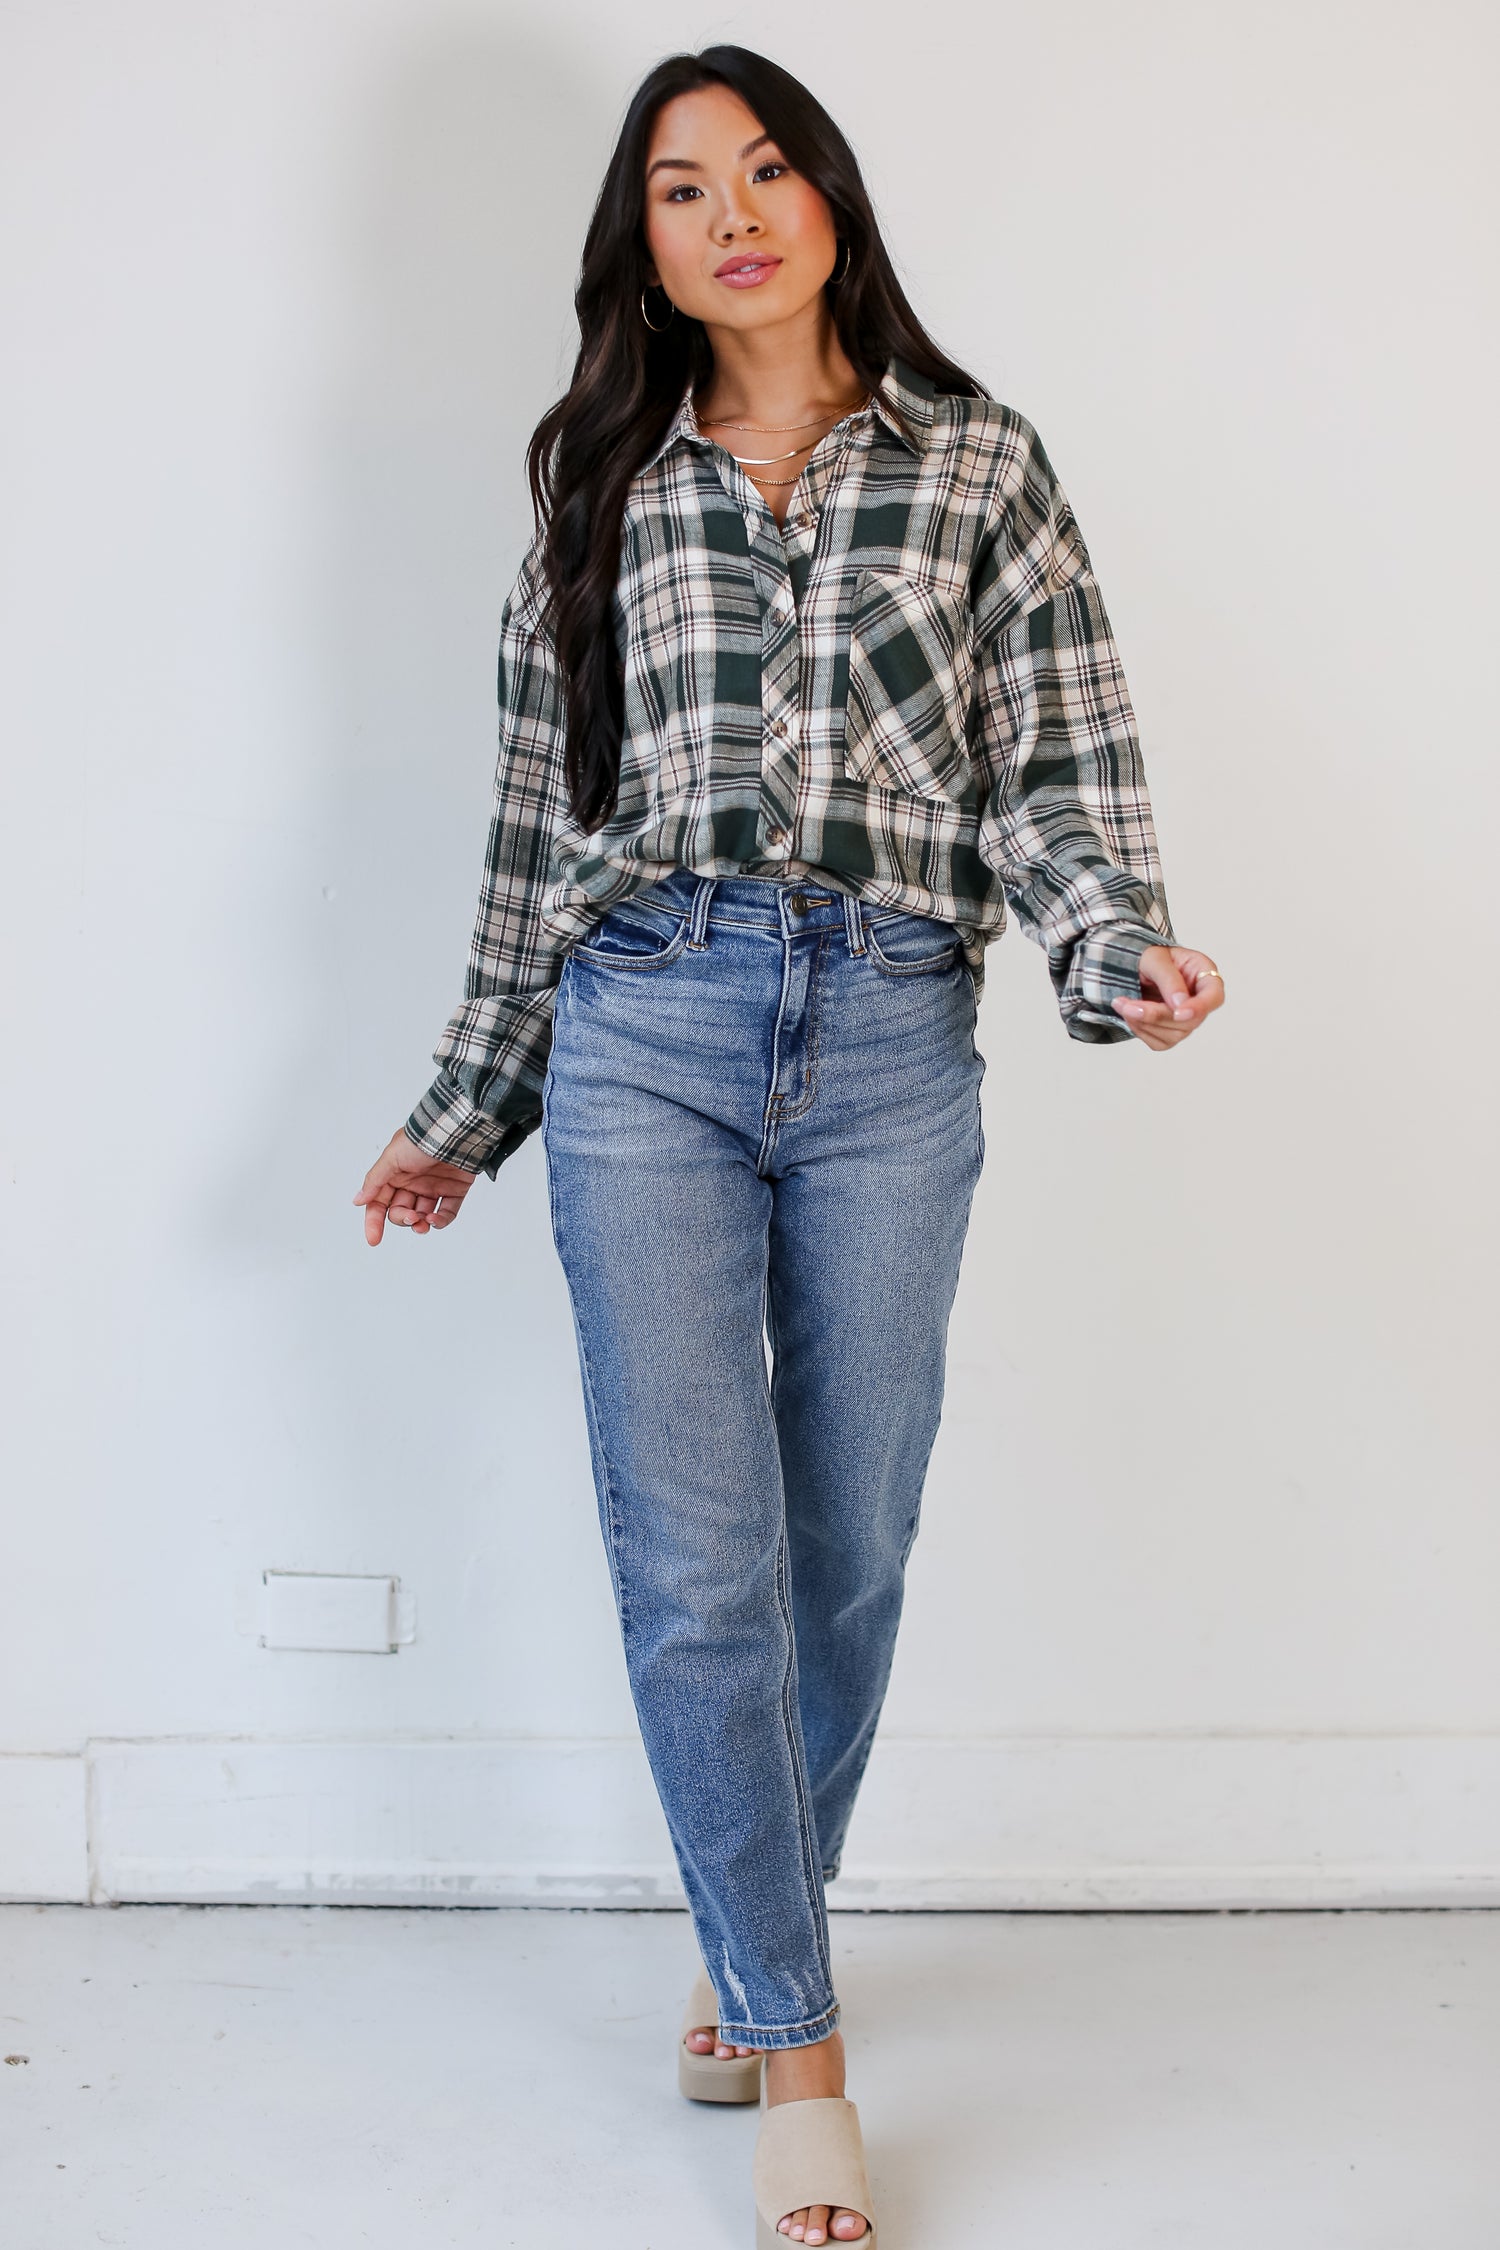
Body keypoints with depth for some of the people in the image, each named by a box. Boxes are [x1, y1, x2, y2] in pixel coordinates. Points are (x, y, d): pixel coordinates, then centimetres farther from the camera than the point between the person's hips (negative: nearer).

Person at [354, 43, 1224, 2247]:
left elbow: (1060, 761, 4)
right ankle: (799, 2048, 9)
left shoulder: (972, 457, 10)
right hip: (644, 1030, 1)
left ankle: (758, 1935, 32)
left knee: (852, 1545, 7)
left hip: (889, 1033, 0)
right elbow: (537, 818, 15)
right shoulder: (601, 486, 13)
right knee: (696, 1557, -4)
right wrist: (466, 1112, 16)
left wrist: (1117, 946, -16)